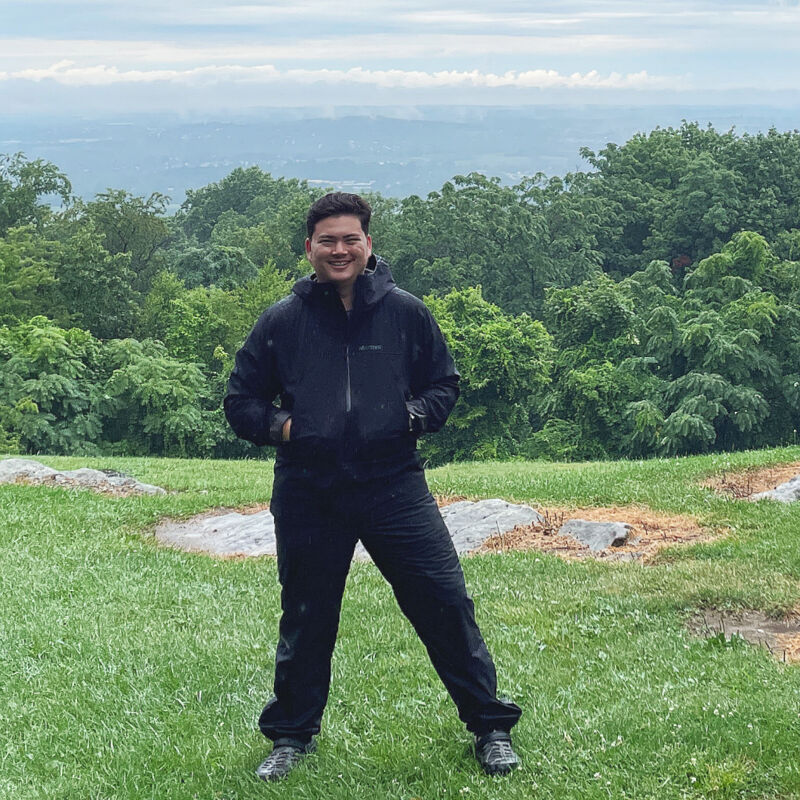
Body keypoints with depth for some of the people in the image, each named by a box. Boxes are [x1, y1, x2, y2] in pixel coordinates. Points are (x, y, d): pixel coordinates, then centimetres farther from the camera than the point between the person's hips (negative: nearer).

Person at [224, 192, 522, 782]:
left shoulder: (405, 312, 4)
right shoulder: (281, 322, 4)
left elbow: (445, 384, 13)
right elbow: (241, 401, 12)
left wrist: (415, 416, -6)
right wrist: (278, 426, -5)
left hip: (395, 485, 0)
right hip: (308, 496, 1)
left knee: (446, 603, -2)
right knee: (305, 621, 12)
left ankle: (491, 727, 15)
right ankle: (291, 737, 32)